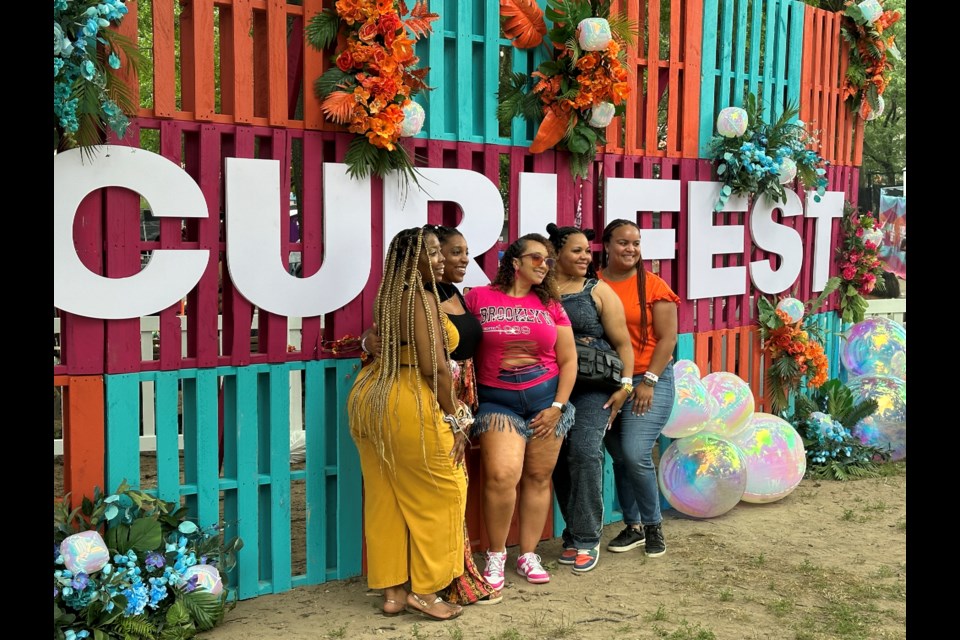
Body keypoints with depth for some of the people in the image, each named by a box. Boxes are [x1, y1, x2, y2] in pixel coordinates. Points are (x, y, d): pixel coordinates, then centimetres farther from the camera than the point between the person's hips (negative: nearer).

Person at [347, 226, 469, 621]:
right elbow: (434, 367, -17)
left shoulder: (387, 297, 13)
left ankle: (392, 592, 21)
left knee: (384, 499, 12)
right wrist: (454, 419, -8)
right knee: (438, 495, 6)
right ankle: (424, 591, 11)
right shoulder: (422, 298, -13)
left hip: (369, 397, 9)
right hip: (409, 405, -9)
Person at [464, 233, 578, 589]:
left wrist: (557, 406, 0)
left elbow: (568, 361, 8)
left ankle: (528, 555, 21)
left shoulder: (550, 305, 7)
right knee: (502, 476, -17)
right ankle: (496, 555, 4)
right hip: (497, 401, -3)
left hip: (546, 399, 3)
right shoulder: (478, 298, -2)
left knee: (538, 478, 7)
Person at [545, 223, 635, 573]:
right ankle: (576, 534, 17)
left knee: (584, 451, -15)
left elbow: (622, 342, 4)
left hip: (594, 386, -2)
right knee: (560, 458, 2)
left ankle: (586, 539, -2)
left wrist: (625, 384, -5)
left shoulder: (598, 291, 5)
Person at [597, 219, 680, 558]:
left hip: (649, 381, -3)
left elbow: (668, 338, -4)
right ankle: (633, 527, 27)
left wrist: (649, 381, -11)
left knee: (635, 454, -13)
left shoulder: (653, 285, -4)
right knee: (619, 457, 10)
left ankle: (653, 524, 10)